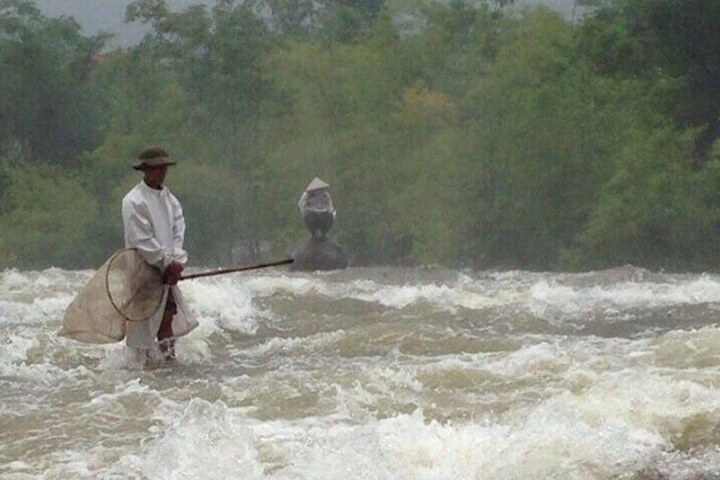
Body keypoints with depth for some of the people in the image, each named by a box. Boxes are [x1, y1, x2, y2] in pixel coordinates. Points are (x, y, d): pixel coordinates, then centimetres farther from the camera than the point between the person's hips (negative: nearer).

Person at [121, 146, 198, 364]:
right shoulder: (134, 201, -12)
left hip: (167, 270, 7)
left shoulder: (169, 198, 13)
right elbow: (142, 240, -16)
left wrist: (176, 261, -8)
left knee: (169, 314, 8)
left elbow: (178, 231, 7)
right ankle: (146, 358, 2)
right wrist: (167, 263, -15)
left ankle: (168, 355, 17)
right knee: (146, 317, -5)